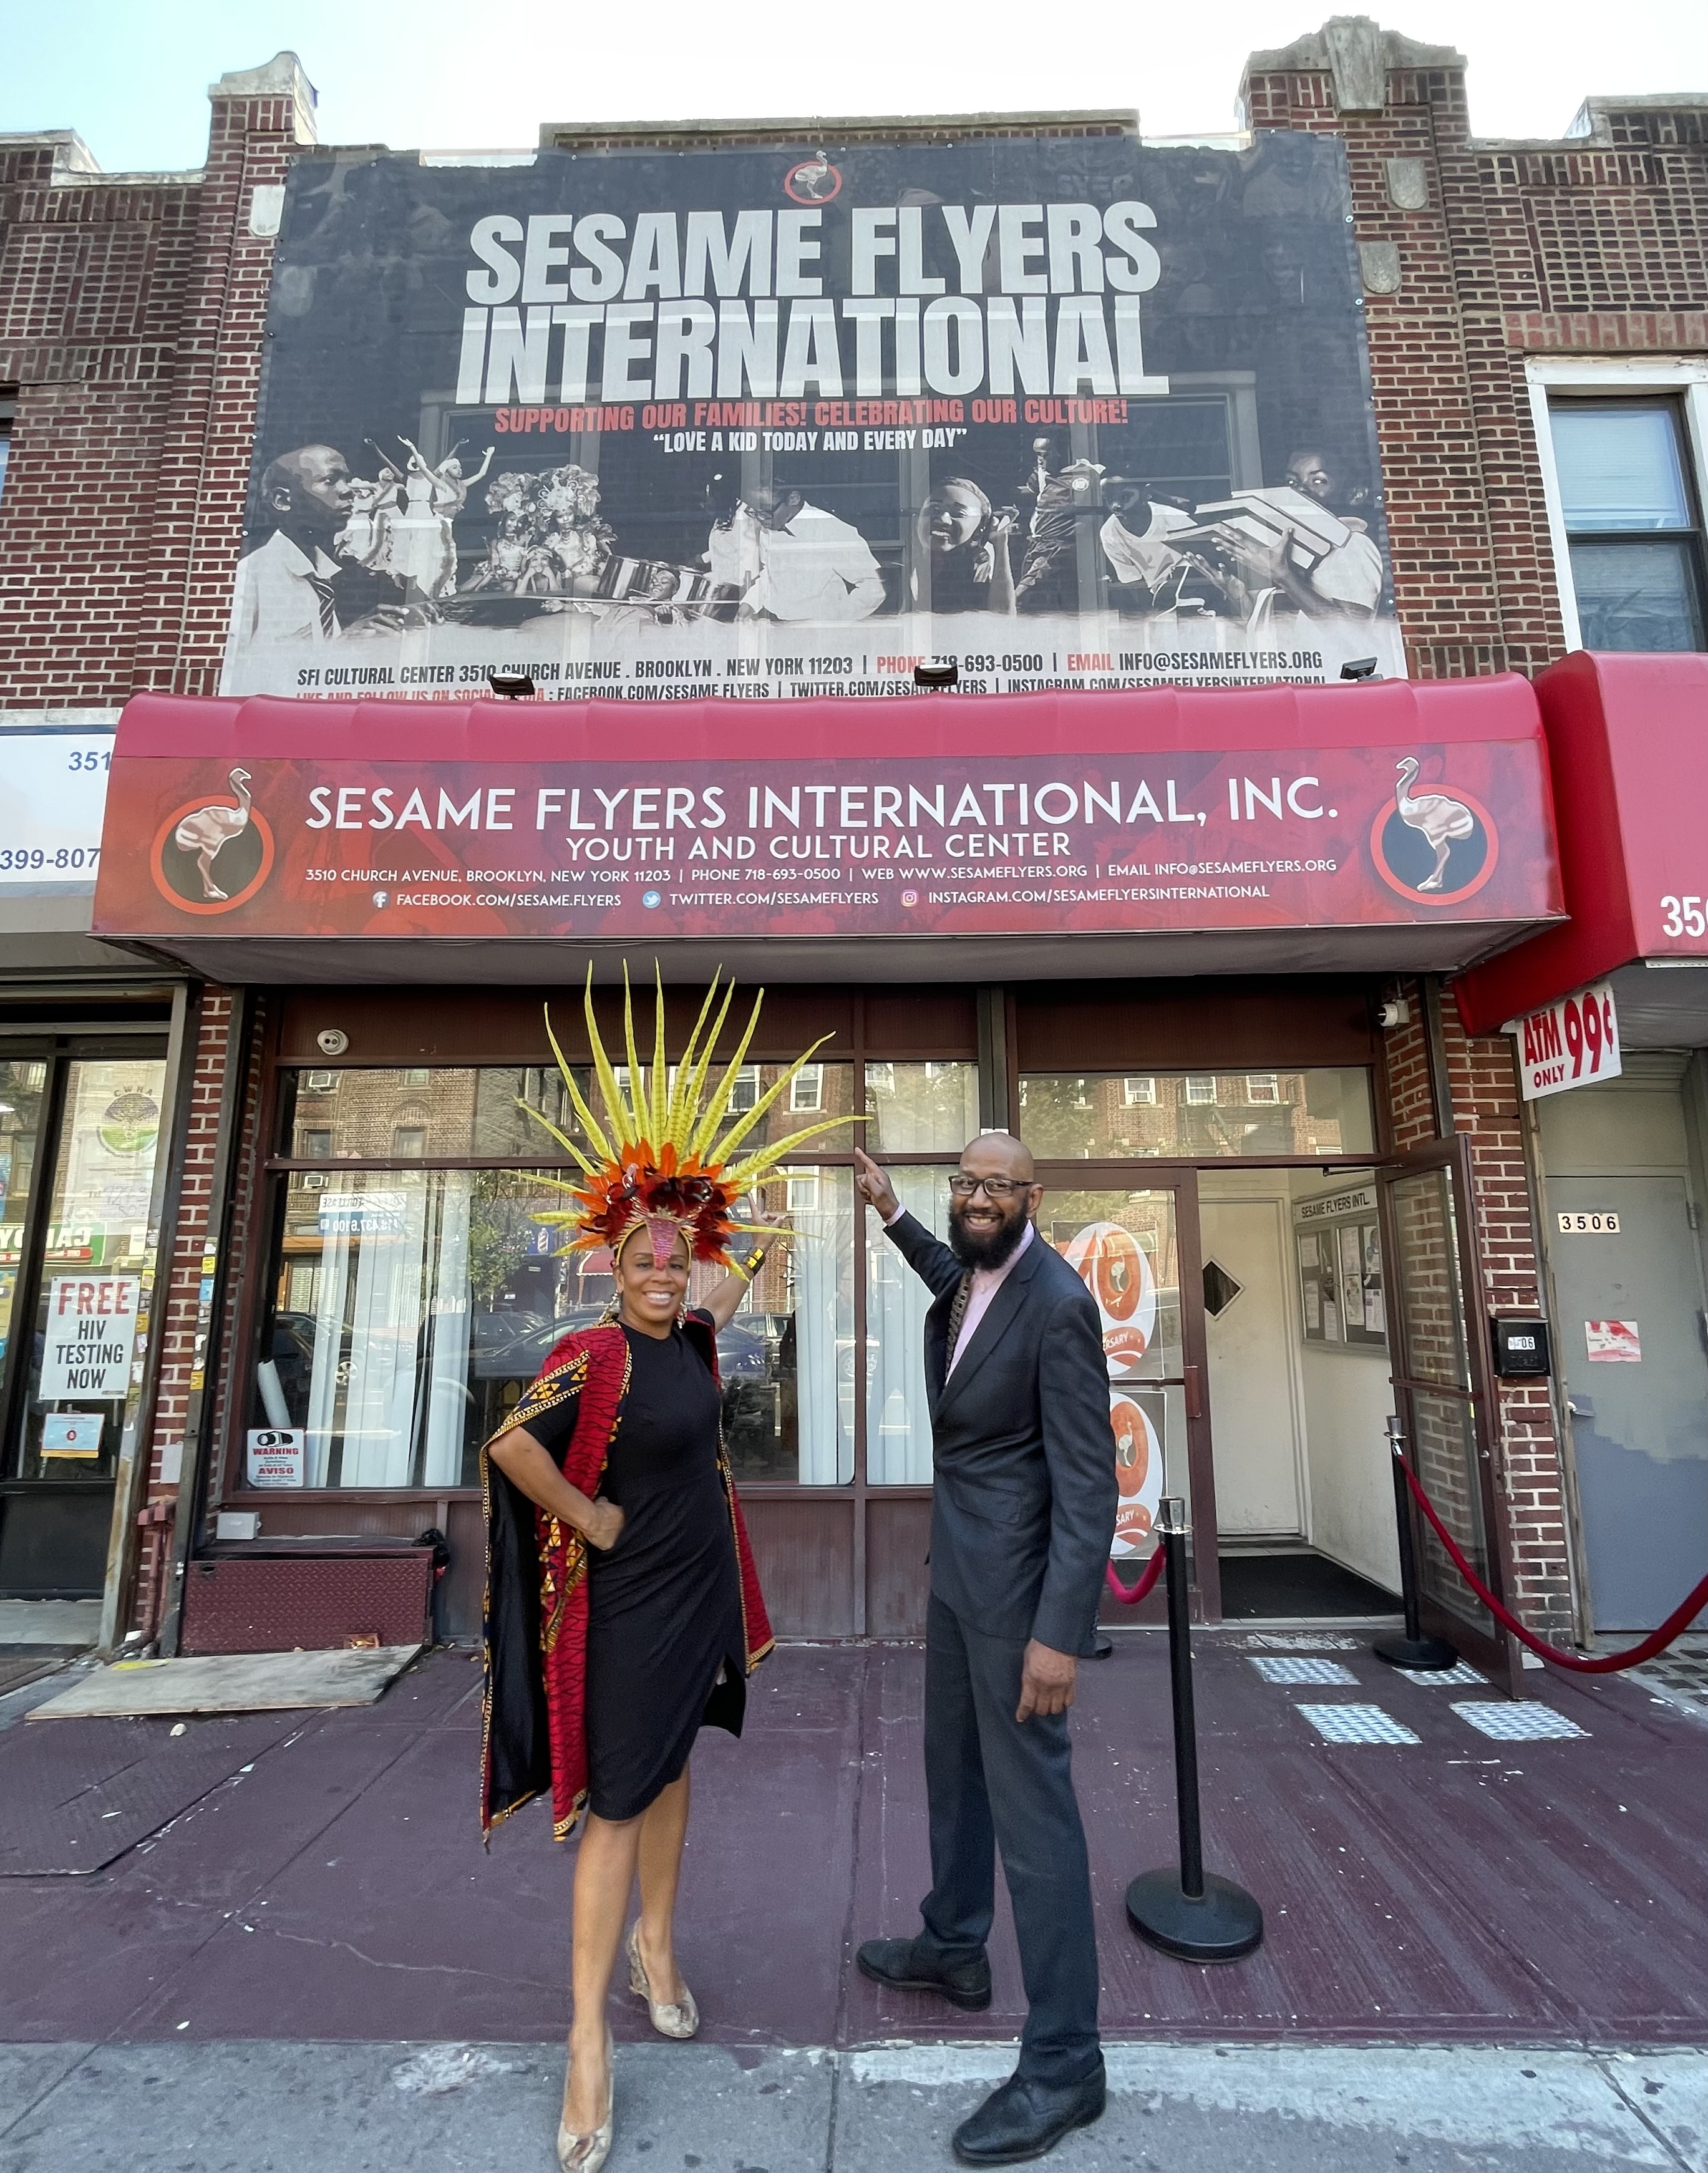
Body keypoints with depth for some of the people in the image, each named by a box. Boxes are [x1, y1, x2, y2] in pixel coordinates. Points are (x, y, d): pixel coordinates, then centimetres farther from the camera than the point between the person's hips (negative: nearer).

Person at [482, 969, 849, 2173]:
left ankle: (657, 1945, 42)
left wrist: (752, 1267, 22)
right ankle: (590, 2041, 18)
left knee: (671, 1769, 21)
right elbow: (512, 1445, -29)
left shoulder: (690, 1335, -1)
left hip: (701, 1589, 7)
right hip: (630, 1601, -7)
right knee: (616, 1800, 3)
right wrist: (590, 1521, -20)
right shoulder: (596, 1353, -23)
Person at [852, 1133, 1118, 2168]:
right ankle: (954, 1947, 48)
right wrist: (893, 1213, 31)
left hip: (1017, 1579, -9)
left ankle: (1065, 2059, 21)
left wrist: (1058, 1635, -25)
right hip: (956, 1567, 9)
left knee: (1031, 1803, 2)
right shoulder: (972, 1274, 1)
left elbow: (1088, 1482, -24)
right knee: (954, 1768, 25)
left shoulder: (1059, 1304, -24)